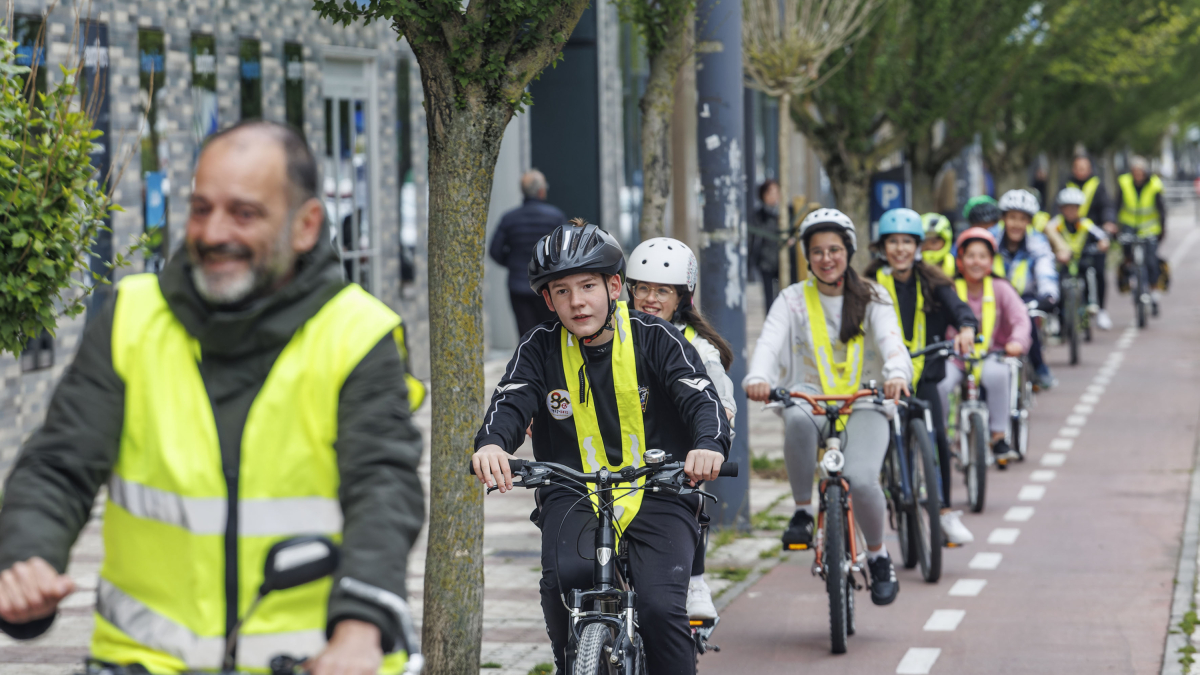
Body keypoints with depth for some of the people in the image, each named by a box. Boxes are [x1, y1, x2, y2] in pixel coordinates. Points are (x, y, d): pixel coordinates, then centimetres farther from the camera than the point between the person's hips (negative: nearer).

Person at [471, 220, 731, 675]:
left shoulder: (656, 339, -1)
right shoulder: (540, 348, 4)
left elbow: (701, 398, -13)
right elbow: (511, 403, -11)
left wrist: (710, 445, -38)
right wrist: (491, 444, -36)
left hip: (658, 491, -1)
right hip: (573, 496, 1)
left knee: (661, 608, -23)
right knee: (565, 577, -30)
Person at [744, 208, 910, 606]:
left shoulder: (872, 298, 5)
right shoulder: (793, 300, 5)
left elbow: (891, 341, -14)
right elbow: (770, 342, -12)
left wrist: (897, 374, -37)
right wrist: (758, 378, -35)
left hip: (863, 406, 0)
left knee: (860, 479, -26)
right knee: (797, 419, -38)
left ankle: (878, 556, 4)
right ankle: (803, 511, -18)